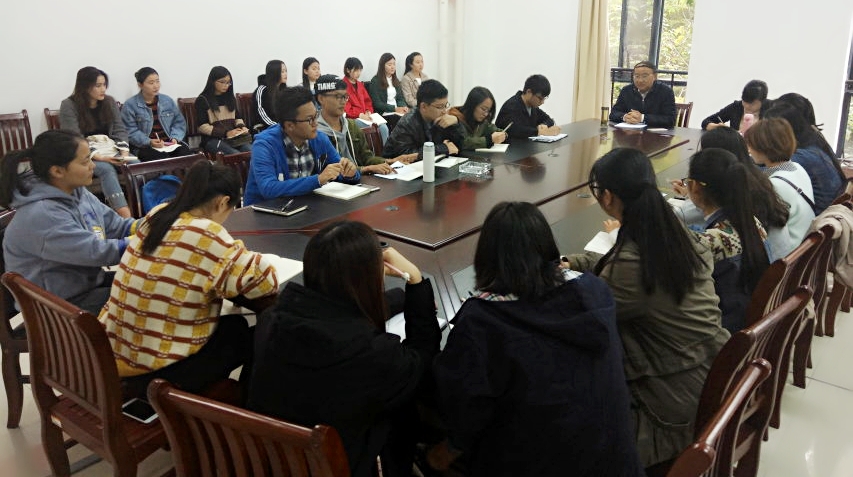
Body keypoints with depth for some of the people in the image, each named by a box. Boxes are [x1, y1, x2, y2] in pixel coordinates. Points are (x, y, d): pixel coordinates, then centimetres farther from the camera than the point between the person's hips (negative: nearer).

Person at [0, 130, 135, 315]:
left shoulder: (77, 192, 0)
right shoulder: (41, 215, -28)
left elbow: (116, 225, 2)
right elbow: (96, 252, -29)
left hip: (88, 282, 9)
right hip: (59, 305, -9)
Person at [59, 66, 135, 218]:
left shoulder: (109, 101, 9)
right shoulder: (69, 106, -6)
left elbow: (120, 129, 5)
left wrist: (124, 152, -15)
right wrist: (98, 157, -26)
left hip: (109, 150, 5)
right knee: (107, 169, -36)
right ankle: (126, 217, -48)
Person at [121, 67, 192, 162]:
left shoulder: (167, 100, 15)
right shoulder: (130, 105, 2)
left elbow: (179, 122, 16)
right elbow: (131, 131, -5)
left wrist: (175, 138, -4)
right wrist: (149, 142, -20)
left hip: (170, 143, 4)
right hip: (145, 146, -3)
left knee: (188, 156, -27)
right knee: (163, 161, -35)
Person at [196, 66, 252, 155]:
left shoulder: (230, 97, 20)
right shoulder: (202, 100, 2)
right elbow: (202, 127, -5)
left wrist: (242, 127, -1)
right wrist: (226, 133, -16)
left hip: (234, 137, 5)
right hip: (213, 139, -4)